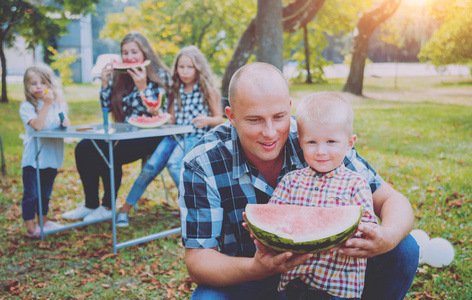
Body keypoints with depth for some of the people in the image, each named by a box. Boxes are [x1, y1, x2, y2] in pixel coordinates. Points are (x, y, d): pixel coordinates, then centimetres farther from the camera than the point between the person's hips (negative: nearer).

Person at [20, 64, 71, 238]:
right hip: (33, 159, -5)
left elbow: (67, 125, 5)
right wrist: (46, 104, -28)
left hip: (52, 157, 5)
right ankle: (30, 227, 6)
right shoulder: (26, 107, -11)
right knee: (31, 194, -2)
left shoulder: (57, 104, 6)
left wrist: (63, 118, -16)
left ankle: (44, 221, 32)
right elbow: (38, 125, -26)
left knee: (45, 193, 19)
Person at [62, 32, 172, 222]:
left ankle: (108, 207, -7)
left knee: (110, 154, -28)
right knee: (83, 149, -11)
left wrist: (142, 87, -23)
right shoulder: (119, 74, 8)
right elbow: (107, 108, 9)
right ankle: (91, 205, 2)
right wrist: (105, 83, -5)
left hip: (149, 135, -6)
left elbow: (156, 113, -14)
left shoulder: (160, 75, -6)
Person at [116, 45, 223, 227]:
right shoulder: (177, 90, 14)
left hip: (196, 137, -4)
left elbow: (219, 118, 3)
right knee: (150, 167, -15)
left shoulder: (208, 91, 1)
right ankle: (124, 210, -7)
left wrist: (207, 120, -19)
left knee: (173, 164, -32)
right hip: (175, 135, 4)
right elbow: (172, 119, 16)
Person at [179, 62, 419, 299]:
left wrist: (389, 236, -38)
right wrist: (257, 268, -42)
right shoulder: (202, 165, -21)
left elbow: (392, 200, -13)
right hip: (244, 278, -2)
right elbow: (197, 259, -21)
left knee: (403, 250, -17)